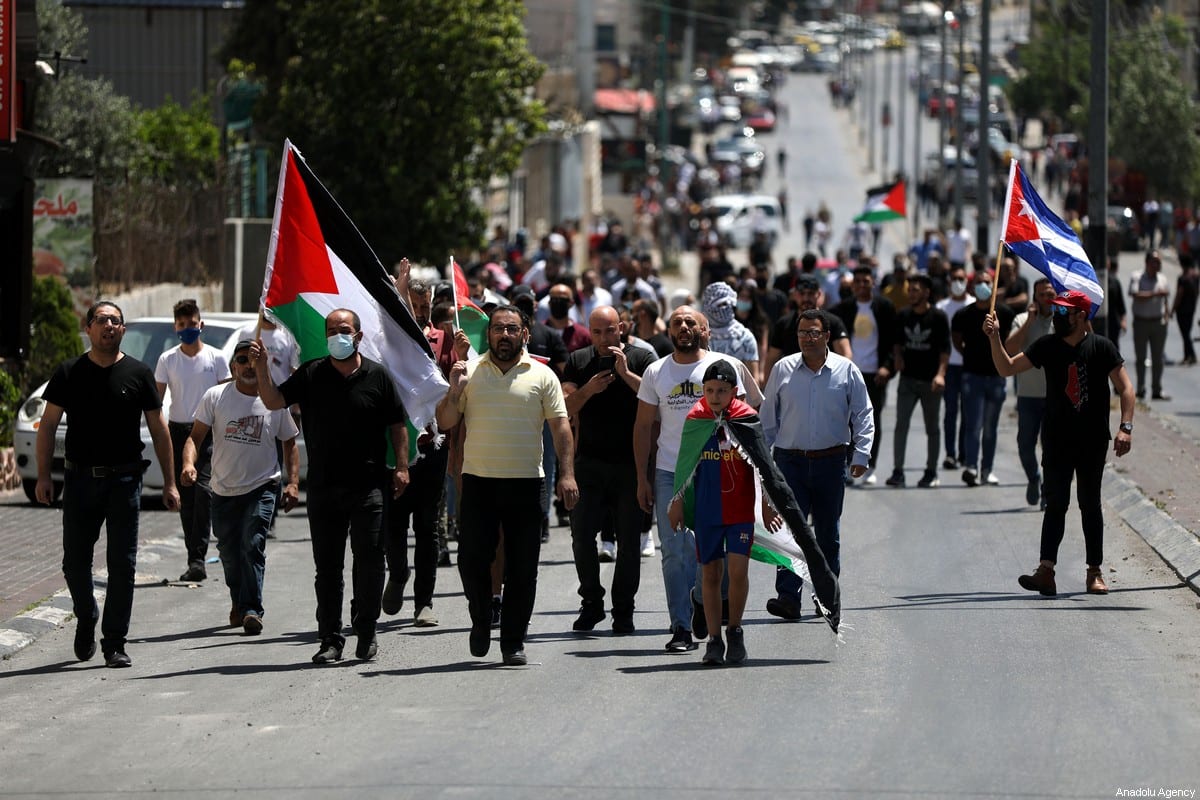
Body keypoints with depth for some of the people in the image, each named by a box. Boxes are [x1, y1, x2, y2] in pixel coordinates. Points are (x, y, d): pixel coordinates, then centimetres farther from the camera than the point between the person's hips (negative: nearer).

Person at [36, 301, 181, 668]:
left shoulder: (138, 374, 3)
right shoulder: (69, 373, 4)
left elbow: (158, 429, 6)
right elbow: (48, 424, 5)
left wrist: (169, 482, 1)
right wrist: (43, 475, -4)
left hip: (124, 480, -1)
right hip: (79, 479, 1)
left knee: (122, 565, -2)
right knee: (75, 562, 5)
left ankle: (114, 644, 4)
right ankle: (86, 620, 31)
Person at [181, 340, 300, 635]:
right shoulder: (215, 397, -2)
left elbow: (290, 444, 9)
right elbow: (196, 436, -5)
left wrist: (293, 482, -3)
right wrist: (189, 464, -25)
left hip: (262, 488, -2)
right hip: (224, 489, 2)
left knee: (253, 545, -18)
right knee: (229, 552, 12)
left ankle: (251, 609, -18)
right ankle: (239, 602, 36)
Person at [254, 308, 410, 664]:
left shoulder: (377, 376, 4)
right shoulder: (311, 375, 6)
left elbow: (397, 425, 9)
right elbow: (274, 401, 0)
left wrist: (401, 466, 2)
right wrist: (262, 368, -15)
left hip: (368, 486, -1)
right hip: (323, 487, 1)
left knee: (369, 560, -1)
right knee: (327, 566, 4)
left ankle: (366, 632, 13)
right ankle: (330, 639, 9)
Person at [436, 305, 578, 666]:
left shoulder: (541, 376, 4)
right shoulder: (470, 371, 7)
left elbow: (560, 426, 1)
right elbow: (445, 423, 7)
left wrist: (566, 474, -9)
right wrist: (454, 391, -11)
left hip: (525, 483, -1)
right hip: (478, 480, 1)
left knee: (522, 568, 1)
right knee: (472, 560, -2)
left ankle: (514, 641, 9)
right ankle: (481, 621, 22)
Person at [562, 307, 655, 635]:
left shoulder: (642, 359, 0)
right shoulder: (578, 361, 9)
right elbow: (565, 408, 2)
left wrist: (626, 373, -20)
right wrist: (588, 390, -16)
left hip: (630, 463, -2)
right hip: (589, 463, 2)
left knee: (628, 539, 1)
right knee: (582, 534, -1)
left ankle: (623, 611, 8)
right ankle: (591, 603, 14)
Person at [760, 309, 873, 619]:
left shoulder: (846, 371, 1)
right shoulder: (783, 370, 4)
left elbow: (863, 416, 4)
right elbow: (767, 417, 10)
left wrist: (861, 455, -6)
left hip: (830, 462, 0)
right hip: (790, 461, 0)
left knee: (828, 532, 10)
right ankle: (788, 597, -17)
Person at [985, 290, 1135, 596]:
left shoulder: (1101, 347, -4)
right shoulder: (1047, 346, 4)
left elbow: (1125, 388, -4)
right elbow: (1007, 368, 7)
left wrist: (1125, 427, -15)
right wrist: (994, 337, -8)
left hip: (1093, 441, -2)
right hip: (1057, 441, 2)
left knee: (1090, 505, 7)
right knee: (1056, 504, -5)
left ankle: (1094, 573, 15)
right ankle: (1046, 570, -14)